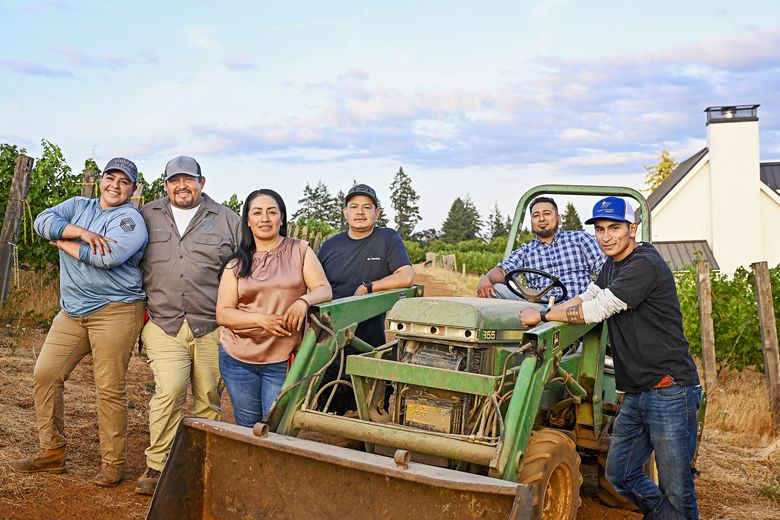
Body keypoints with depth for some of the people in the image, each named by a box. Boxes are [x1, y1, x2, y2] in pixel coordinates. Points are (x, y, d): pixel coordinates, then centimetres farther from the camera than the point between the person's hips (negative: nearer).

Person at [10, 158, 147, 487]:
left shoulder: (129, 219, -6)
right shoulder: (78, 206, 14)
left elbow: (108, 256, -22)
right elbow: (43, 221, -3)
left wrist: (64, 243, -8)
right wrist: (81, 232, -17)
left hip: (114, 311, -6)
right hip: (72, 312, 7)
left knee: (110, 388, -4)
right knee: (45, 373, 4)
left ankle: (113, 464, 8)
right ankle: (52, 452, 18)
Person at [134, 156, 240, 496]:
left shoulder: (227, 220, 9)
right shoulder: (146, 218, 12)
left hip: (213, 327, 0)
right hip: (163, 324, 0)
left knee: (209, 398, 3)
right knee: (169, 389, -16)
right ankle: (157, 466, -2)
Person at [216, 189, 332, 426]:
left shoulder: (300, 251, 3)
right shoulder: (236, 264, 6)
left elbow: (325, 290, -3)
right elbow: (223, 313, -1)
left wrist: (304, 301, -26)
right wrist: (261, 319, -19)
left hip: (282, 361, -2)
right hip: (237, 359, 2)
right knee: (247, 428, 14)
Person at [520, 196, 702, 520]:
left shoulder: (645, 265, -17)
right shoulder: (612, 266, 14)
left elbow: (596, 311, -18)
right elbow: (586, 298, 22)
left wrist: (542, 315, -9)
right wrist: (542, 315, 7)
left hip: (669, 390, -9)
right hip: (636, 393, 9)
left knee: (676, 490, 1)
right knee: (620, 475, 16)